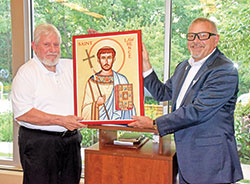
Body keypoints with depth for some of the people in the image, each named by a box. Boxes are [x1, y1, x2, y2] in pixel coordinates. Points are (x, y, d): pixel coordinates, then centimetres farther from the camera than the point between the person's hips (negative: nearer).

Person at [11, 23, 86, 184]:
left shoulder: (71, 67, 11)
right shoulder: (26, 72, -6)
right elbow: (22, 113, -15)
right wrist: (61, 120, -18)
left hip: (72, 139, 5)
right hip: (39, 143, -5)